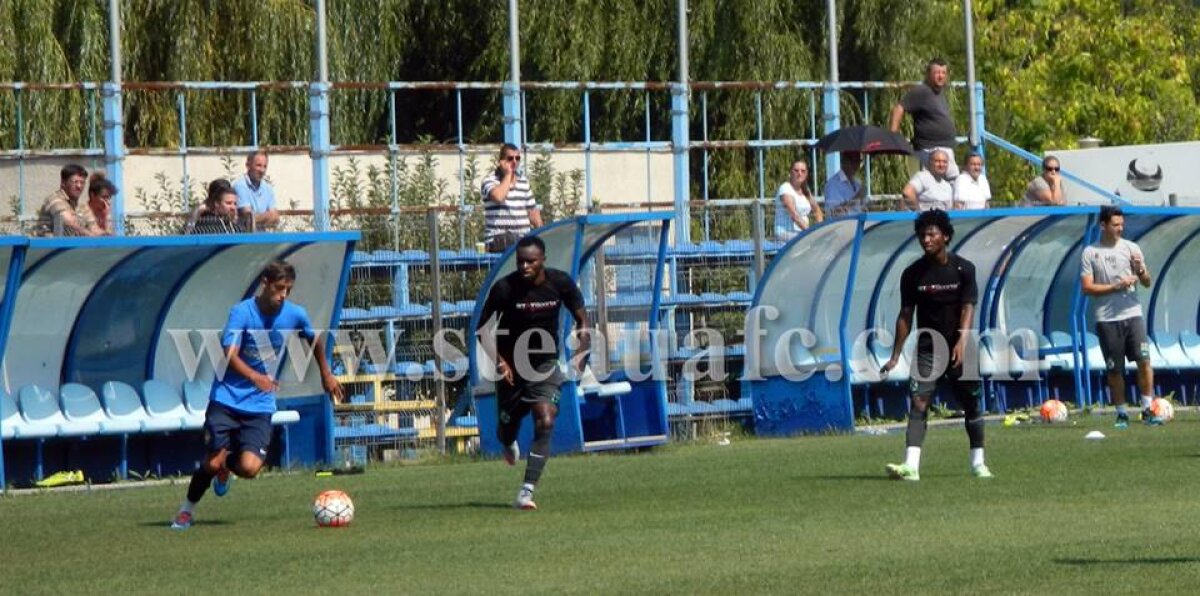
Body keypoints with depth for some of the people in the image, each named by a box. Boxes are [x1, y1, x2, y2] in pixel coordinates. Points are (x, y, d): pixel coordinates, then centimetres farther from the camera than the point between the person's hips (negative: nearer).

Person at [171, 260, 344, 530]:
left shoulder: (295, 314, -1)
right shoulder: (242, 312, -13)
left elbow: (315, 340, 21)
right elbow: (230, 355, -26)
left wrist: (326, 375, 33)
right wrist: (255, 376, -44)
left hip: (259, 406, 2)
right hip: (226, 399, -2)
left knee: (249, 468, -17)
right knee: (211, 464, -11)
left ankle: (227, 466, 23)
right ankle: (186, 510, 19)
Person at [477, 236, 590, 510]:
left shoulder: (560, 283, -11)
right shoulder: (504, 288, -17)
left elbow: (581, 319, 3)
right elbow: (483, 330, -10)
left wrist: (582, 353, -11)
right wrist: (499, 361, -25)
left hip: (545, 364, 0)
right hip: (512, 366, 0)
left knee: (545, 422, -19)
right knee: (507, 426, 12)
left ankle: (527, 491, -20)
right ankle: (509, 444, 53)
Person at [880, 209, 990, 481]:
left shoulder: (964, 269, -4)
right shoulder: (913, 274, 1)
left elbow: (967, 308, -12)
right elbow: (906, 315, 4)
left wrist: (962, 341, -28)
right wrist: (895, 356, 1)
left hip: (959, 349, 0)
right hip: (928, 349, 0)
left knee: (971, 405, 7)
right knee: (918, 403, -14)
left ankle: (978, 463, 22)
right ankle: (911, 466, -23)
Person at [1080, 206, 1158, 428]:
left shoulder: (1131, 248, 8)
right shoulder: (1090, 253, 2)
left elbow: (1147, 283, 10)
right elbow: (1087, 287, -3)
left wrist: (1140, 270, -12)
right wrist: (1116, 286, -12)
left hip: (1132, 314, 1)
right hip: (1106, 318, -1)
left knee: (1144, 360, -11)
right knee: (1114, 369, 2)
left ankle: (1147, 410, -4)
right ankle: (1121, 414, 12)